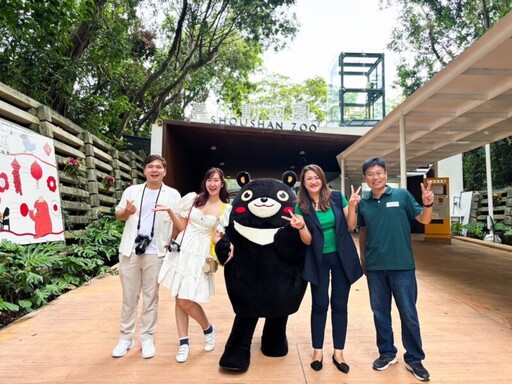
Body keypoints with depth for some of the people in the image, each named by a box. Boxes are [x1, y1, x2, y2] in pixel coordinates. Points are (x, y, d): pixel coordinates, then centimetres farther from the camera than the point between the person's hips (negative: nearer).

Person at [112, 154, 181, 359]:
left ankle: (147, 338, 21)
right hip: (130, 251, 2)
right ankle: (126, 337, 25)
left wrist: (170, 211, -19)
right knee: (129, 297, 11)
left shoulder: (172, 194, 3)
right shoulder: (131, 190, 8)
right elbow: (118, 215, 13)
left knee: (150, 297, 8)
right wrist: (127, 212, -9)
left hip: (155, 253, -2)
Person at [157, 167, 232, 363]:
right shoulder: (193, 198, 3)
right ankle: (184, 343, 21)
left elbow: (218, 237, 1)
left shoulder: (225, 209, 0)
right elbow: (182, 226, 7)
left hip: (201, 255, -3)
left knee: (186, 301, -6)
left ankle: (208, 328, 22)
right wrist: (170, 212, -7)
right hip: (182, 250, 3)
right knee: (178, 298, 7)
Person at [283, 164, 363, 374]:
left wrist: (352, 206, -16)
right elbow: (307, 241, -7)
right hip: (319, 260, -1)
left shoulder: (337, 197, -4)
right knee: (320, 305, 6)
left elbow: (350, 226, 0)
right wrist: (301, 227, -27)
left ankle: (338, 353, 22)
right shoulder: (301, 207, -5)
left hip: (342, 257, 1)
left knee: (340, 305, 8)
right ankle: (317, 351, 22)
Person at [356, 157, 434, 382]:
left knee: (408, 313, 7)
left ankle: (414, 359, 25)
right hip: (375, 267, 3)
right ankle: (387, 353, 32)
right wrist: (363, 258, 11)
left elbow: (424, 219, -1)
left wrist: (427, 205, -21)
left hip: (402, 266, -2)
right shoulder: (363, 203, 2)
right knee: (380, 312, 14)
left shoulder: (402, 195, -4)